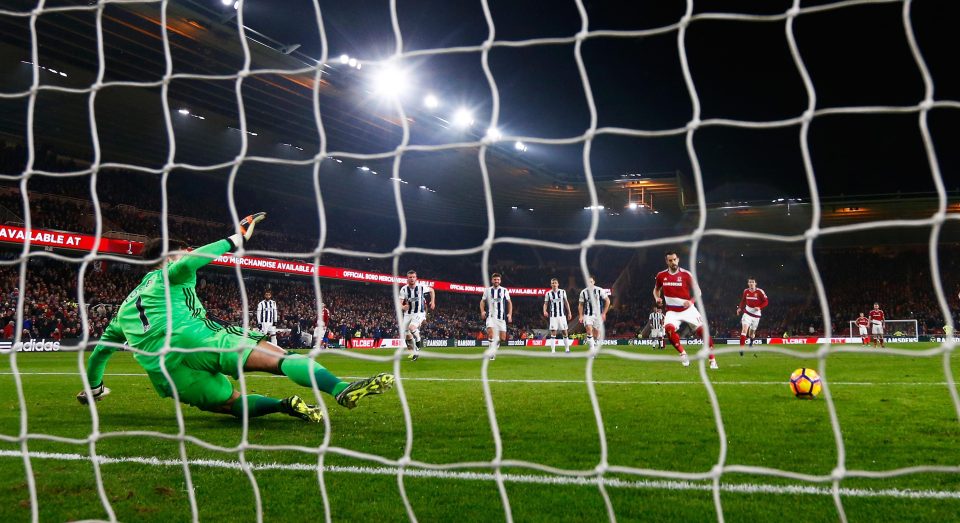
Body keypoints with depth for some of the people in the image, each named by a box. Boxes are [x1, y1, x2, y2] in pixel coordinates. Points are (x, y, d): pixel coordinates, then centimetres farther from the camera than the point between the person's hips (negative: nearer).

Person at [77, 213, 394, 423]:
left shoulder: (125, 308, 35)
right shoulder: (168, 277, 19)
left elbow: (99, 351, 39)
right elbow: (189, 261, -5)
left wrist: (93, 388, 53)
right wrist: (235, 240, 0)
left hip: (166, 376, 6)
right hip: (193, 342, -6)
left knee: (233, 403, 14)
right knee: (279, 358, -17)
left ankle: (283, 405, -19)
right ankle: (343, 389, -39)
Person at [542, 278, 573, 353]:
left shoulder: (562, 292, 3)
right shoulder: (548, 293, 0)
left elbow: (566, 302, 10)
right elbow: (545, 304, 2)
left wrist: (569, 312, 7)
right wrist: (545, 311, -17)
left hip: (562, 315, 1)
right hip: (553, 316, -1)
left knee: (565, 332, 3)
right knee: (553, 332, -5)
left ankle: (567, 348, 13)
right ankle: (553, 350, -4)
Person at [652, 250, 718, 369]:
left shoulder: (686, 274, -10)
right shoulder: (661, 275, -2)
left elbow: (697, 291, -1)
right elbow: (656, 289, 17)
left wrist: (691, 301, -20)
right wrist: (657, 298, -4)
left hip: (688, 309, -1)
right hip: (672, 311, 1)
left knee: (702, 330, -11)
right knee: (669, 328, -30)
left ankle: (712, 360, 3)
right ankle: (683, 354, -15)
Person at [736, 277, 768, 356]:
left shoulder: (760, 292, -12)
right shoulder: (746, 291, -1)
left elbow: (766, 301, -9)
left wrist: (759, 307, -24)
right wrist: (740, 308, 2)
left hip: (756, 314, -1)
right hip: (747, 313, 1)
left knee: (752, 332, 14)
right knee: (744, 329, -19)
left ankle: (751, 343, 47)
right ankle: (741, 348, -24)